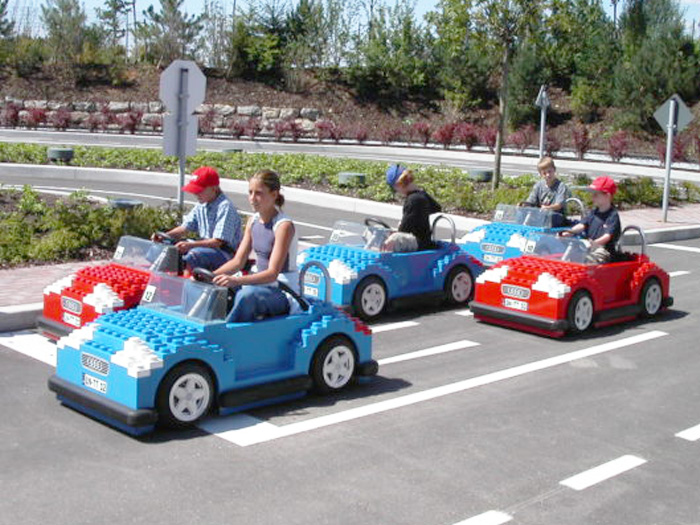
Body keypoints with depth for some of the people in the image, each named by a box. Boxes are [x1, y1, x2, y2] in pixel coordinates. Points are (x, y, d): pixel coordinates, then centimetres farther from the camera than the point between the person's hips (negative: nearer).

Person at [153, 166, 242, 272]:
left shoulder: (225, 207, -19)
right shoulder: (201, 206, 8)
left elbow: (218, 242, -24)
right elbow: (185, 228, 11)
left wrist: (190, 245, -32)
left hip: (227, 254, -9)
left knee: (193, 254, -34)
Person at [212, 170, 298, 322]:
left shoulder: (284, 225, -16)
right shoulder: (253, 222, 8)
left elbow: (272, 273, -24)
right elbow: (238, 261, 8)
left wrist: (236, 280, -37)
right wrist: (211, 275, -10)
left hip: (283, 292, -7)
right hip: (261, 284, 7)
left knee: (247, 294, -36)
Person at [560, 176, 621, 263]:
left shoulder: (613, 215, -7)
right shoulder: (593, 212, 16)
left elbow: (608, 235, -18)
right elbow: (582, 225, 5)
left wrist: (595, 243, -35)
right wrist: (571, 231, -15)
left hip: (604, 250, -7)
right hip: (589, 248, 7)